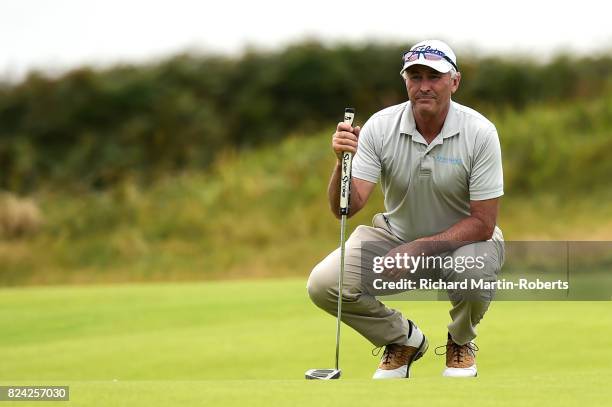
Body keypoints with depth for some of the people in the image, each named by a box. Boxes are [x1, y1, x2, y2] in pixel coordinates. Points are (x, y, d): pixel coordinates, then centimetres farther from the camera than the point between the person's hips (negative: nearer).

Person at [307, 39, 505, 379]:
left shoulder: (480, 133, -20)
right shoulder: (380, 127, -15)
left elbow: (483, 223, -19)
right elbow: (346, 208, -19)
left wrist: (419, 248, -29)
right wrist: (343, 163, -39)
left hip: (461, 238, -2)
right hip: (396, 234, 2)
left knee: (474, 272, -38)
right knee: (323, 284, -20)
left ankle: (461, 342, 0)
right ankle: (403, 339, 9)